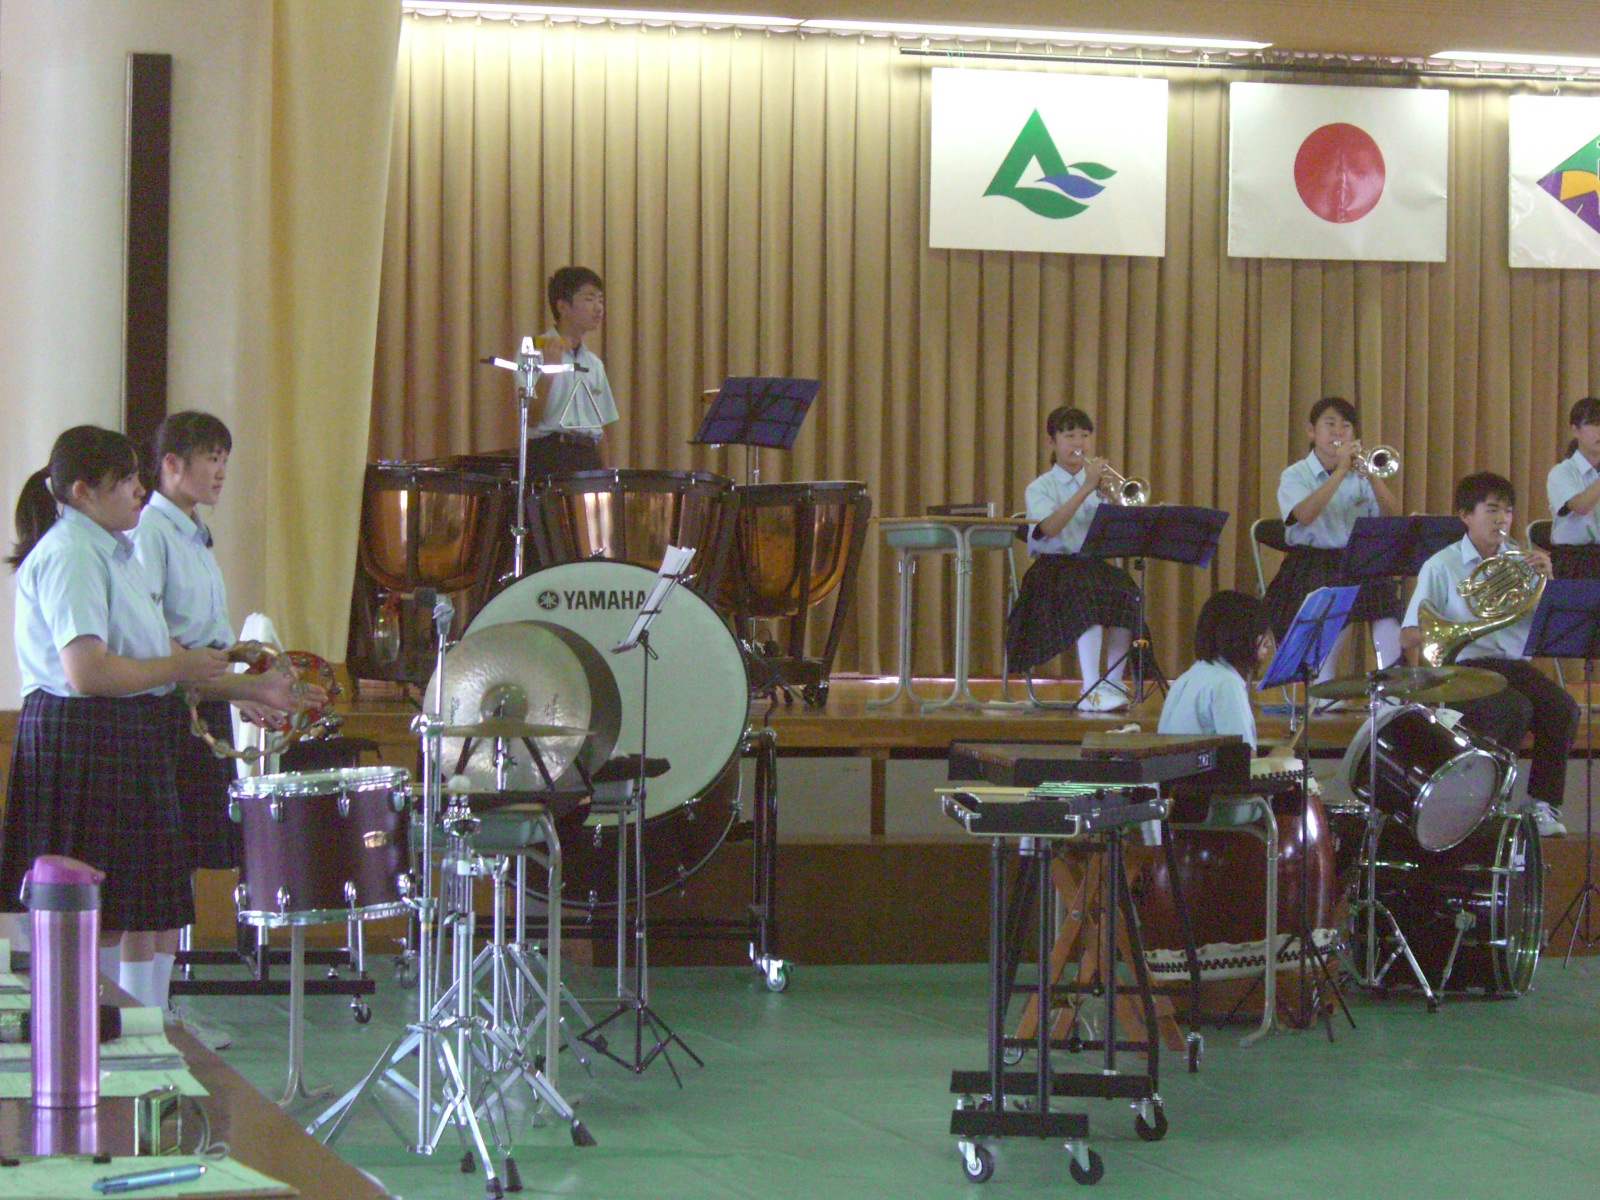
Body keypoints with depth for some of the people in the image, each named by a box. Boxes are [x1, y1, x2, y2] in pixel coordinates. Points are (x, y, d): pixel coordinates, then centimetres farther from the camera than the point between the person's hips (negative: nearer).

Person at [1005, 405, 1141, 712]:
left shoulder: (1101, 483, 17)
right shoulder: (1040, 487, 6)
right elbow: (1050, 527, -16)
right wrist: (1085, 489, -21)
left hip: (1095, 565, 4)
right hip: (1053, 568, -4)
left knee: (1124, 591, -30)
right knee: (1087, 593, -36)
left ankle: (1114, 683, -22)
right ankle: (1091, 689, -42)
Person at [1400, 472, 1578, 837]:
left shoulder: (1518, 563, 13)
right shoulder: (1442, 566, 0)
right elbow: (1408, 636, -5)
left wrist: (1545, 581, -8)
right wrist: (1466, 625, -19)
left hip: (1512, 664, 4)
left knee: (1563, 709, -24)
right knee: (1514, 710, -32)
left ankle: (1542, 803, -11)